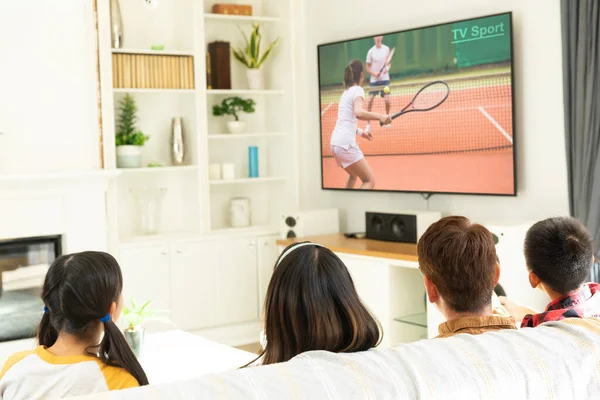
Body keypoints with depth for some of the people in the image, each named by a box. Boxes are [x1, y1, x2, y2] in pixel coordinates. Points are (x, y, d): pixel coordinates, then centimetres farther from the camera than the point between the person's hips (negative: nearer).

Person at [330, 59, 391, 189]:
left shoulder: (346, 92, 19)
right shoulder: (358, 90, -6)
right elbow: (358, 113, -27)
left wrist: (361, 132, 38)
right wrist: (379, 116, -30)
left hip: (335, 143, 9)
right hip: (346, 144, -9)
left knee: (353, 176, 30)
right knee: (370, 181, -5)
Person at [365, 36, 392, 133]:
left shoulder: (386, 49, 1)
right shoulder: (371, 51, -3)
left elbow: (389, 63, 10)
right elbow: (368, 67, 1)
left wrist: (387, 68, -12)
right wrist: (374, 73, -17)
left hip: (385, 79, 1)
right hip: (374, 80, -1)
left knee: (387, 100, -9)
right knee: (370, 100, -9)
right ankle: (368, 124, 0)